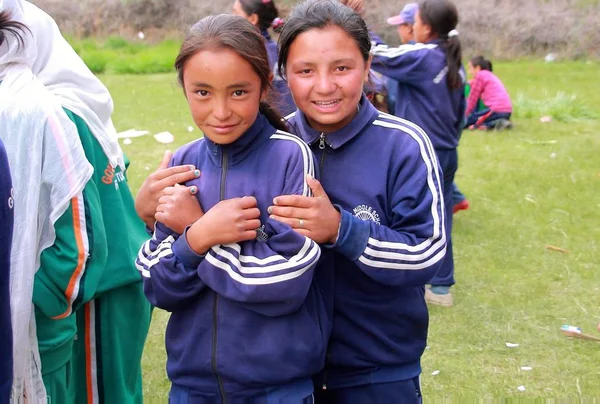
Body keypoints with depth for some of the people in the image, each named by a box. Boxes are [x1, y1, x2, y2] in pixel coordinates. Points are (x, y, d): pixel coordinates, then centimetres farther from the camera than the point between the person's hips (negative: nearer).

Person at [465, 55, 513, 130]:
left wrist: (465, 115, 10)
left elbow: (473, 98, 3)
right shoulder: (491, 75, 26)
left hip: (496, 110, -9)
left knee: (467, 120, -3)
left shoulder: (480, 75, 1)